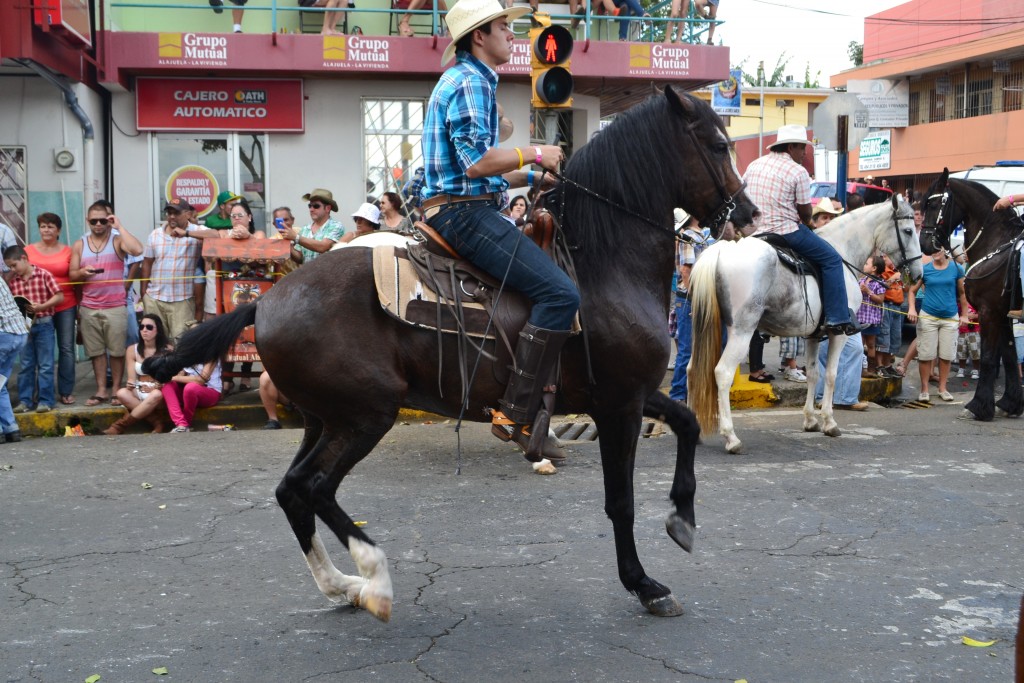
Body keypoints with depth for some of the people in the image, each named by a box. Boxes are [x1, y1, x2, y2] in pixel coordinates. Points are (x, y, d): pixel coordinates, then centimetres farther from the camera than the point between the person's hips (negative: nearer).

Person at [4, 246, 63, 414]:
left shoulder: (43, 275, -7)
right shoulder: (12, 281, 5)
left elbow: (59, 296, -9)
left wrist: (41, 306, -19)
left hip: (43, 325, -4)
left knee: (45, 365, 2)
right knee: (25, 365, 9)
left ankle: (45, 400, 7)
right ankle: (25, 400, 15)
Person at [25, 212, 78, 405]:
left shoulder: (68, 251, 1)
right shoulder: (28, 251, 4)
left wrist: (80, 305, 2)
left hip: (66, 306, -1)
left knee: (66, 348, 1)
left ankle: (66, 392, 7)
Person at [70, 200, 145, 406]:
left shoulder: (118, 241, -2)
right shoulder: (79, 245, 8)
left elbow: (137, 250, -23)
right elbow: (71, 274, 9)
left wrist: (120, 227, -17)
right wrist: (82, 272, -14)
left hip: (115, 307, -3)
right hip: (88, 308, 3)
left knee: (117, 350, 2)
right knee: (96, 351, 7)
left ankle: (117, 389, 13)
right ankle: (101, 390, 15)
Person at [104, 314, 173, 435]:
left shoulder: (167, 350, 1)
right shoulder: (132, 350, 7)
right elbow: (131, 378, 2)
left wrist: (157, 387, -21)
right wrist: (130, 385, -21)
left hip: (159, 392, -2)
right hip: (138, 392, 2)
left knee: (156, 395, -38)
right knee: (122, 393, -30)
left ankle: (119, 426, -29)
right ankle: (156, 421, -27)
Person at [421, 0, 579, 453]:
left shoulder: (466, 80, 23)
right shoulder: (470, 82, -10)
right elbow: (477, 161, -22)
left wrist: (532, 174, 18)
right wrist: (534, 154, -10)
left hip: (458, 209, 11)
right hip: (464, 213, -11)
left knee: (551, 268, 24)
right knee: (559, 292, -21)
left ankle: (535, 381, 21)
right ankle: (516, 414, -21)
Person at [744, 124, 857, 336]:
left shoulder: (754, 165, 11)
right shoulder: (798, 171, -7)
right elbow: (805, 211, -5)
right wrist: (805, 223, 17)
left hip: (755, 232, 7)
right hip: (787, 230, -7)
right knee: (832, 259, 2)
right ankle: (837, 319, -3)